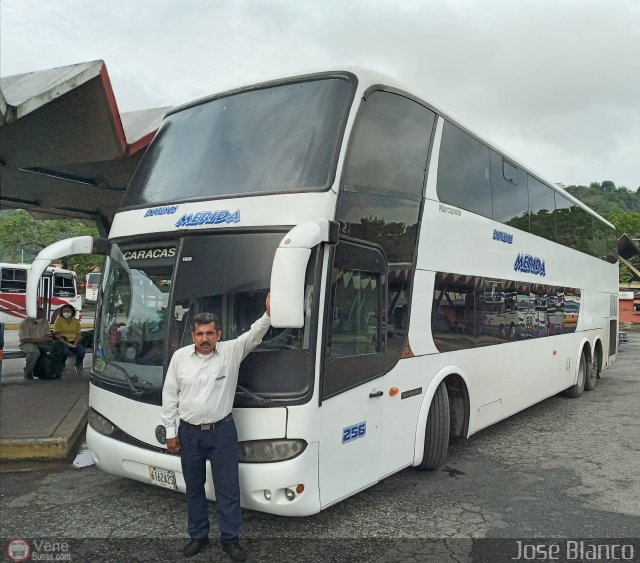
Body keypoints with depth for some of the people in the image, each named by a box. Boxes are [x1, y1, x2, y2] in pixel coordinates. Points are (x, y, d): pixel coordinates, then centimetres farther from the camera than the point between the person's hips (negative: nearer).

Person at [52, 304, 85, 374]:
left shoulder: (76, 321, 13)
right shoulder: (59, 320, 3)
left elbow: (79, 334, 10)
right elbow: (56, 334, -5)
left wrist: (75, 343, -9)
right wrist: (66, 343, -17)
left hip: (74, 341, 3)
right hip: (63, 342, -3)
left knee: (82, 351, -26)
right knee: (65, 351, -35)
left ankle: (78, 366, -1)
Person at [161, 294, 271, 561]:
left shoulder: (231, 351, -5)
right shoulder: (180, 356, -2)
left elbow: (254, 335, -18)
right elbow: (169, 395, 2)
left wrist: (268, 315, -36)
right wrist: (170, 432, 2)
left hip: (222, 431, -2)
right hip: (189, 432, 2)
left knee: (228, 487, 5)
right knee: (193, 487, 15)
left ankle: (230, 538, 20)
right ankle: (198, 535, 32)